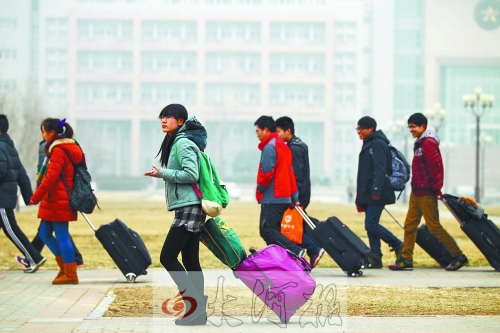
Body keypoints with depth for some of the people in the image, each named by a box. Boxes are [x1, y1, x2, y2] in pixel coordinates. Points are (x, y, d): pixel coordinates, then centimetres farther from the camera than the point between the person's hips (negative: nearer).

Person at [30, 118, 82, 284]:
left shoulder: (58, 150, -14)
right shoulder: (70, 147, 16)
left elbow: (51, 177, -20)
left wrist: (35, 197, -15)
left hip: (58, 202, -10)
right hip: (56, 202, 10)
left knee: (62, 237, -4)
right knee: (45, 233, 14)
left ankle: (70, 274, 1)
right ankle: (65, 267, 18)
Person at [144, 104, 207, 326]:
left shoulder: (183, 143, -11)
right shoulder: (177, 142, 19)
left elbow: (191, 174, -21)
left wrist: (162, 173, -15)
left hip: (189, 208, -10)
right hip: (189, 209, 10)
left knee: (167, 257, -11)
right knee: (190, 262, 8)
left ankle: (195, 303, -10)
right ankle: (198, 311, 9)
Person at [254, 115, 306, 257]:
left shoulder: (269, 147, -10)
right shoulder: (283, 146, 18)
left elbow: (266, 173, -17)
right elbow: (290, 173, 19)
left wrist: (259, 189, 1)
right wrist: (295, 197, 18)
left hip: (272, 198, -9)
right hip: (284, 198, 9)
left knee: (266, 231, -12)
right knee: (273, 232, 9)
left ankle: (296, 251, -22)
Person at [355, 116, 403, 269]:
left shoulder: (378, 144, -10)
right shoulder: (368, 145, 21)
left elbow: (380, 169, -20)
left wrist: (376, 190, -27)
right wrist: (360, 197, 21)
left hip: (377, 194, -10)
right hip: (368, 193, 10)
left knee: (371, 224, -14)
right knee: (371, 225, 6)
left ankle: (399, 246, -1)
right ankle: (375, 259, 6)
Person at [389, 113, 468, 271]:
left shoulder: (428, 143, -15)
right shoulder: (420, 143, 15)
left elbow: (435, 167, -20)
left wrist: (436, 190, -19)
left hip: (426, 194, -10)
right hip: (416, 192, 10)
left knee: (434, 226, -4)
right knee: (410, 225, 7)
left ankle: (458, 257, 3)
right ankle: (406, 260, 11)